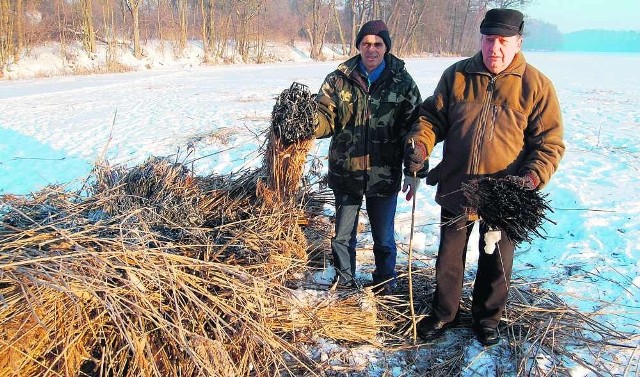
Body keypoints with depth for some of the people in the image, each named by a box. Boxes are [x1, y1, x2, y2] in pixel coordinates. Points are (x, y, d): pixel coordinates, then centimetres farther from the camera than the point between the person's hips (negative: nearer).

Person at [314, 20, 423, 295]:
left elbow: (414, 128, 1)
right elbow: (326, 118, -3)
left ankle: (385, 285, 35)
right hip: (345, 172, 1)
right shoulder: (339, 80, -1)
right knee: (343, 234, 15)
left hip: (384, 176, -1)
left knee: (384, 238, 14)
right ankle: (344, 282, 36)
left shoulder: (402, 83, -2)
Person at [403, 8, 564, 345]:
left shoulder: (536, 85, -8)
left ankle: (487, 318, 42)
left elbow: (550, 143, -7)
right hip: (455, 188, 2)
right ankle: (443, 314, 38)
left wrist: (532, 178, -23)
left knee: (496, 263, 17)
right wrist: (419, 144, -18)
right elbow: (432, 116, 2)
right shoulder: (456, 75, -2)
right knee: (449, 258, 16)